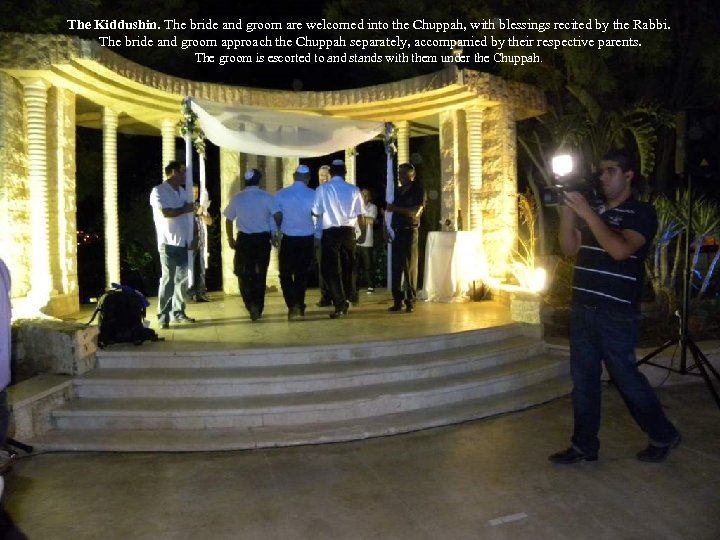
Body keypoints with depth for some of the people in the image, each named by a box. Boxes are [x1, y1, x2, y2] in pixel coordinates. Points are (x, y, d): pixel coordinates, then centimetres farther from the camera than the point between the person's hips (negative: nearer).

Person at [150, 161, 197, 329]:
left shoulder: (182, 191, 17)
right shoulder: (158, 191, -6)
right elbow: (165, 213, -20)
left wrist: (191, 240, 13)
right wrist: (185, 209, -9)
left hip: (183, 243, 7)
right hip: (169, 244, -7)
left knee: (182, 279, 9)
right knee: (168, 280, -6)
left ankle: (178, 312, 18)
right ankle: (163, 316, 0)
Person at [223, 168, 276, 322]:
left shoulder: (237, 198, 1)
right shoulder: (267, 197, -4)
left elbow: (229, 220, 5)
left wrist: (230, 239, 16)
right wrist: (274, 236, 5)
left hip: (244, 240, 0)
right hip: (263, 239, 0)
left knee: (244, 273, 12)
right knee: (260, 274, 11)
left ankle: (251, 304, -5)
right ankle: (258, 308, 15)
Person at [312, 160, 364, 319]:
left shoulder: (322, 189, -6)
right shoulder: (354, 190, -1)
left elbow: (315, 213, -4)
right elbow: (360, 214, 1)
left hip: (330, 232, -3)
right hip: (348, 231, 3)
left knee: (332, 269, 4)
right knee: (347, 267, 19)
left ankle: (340, 306, 0)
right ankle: (347, 299, 32)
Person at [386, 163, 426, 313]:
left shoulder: (418, 190, 0)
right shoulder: (397, 191, 17)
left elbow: (416, 212, -13)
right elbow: (390, 211, 19)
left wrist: (395, 208, -12)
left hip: (410, 232, -5)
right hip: (396, 232, 5)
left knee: (410, 267, -4)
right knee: (396, 267, 2)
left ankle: (410, 301, 1)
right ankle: (398, 301, 8)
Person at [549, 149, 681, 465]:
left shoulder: (641, 213, -6)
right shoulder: (593, 211, 14)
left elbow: (620, 250, -22)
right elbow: (570, 248, 6)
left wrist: (587, 213, -22)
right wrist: (567, 210, -5)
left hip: (617, 314, -6)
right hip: (582, 310, 6)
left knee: (625, 378, 5)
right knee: (583, 378, 8)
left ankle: (663, 435, 28)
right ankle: (584, 445, 18)